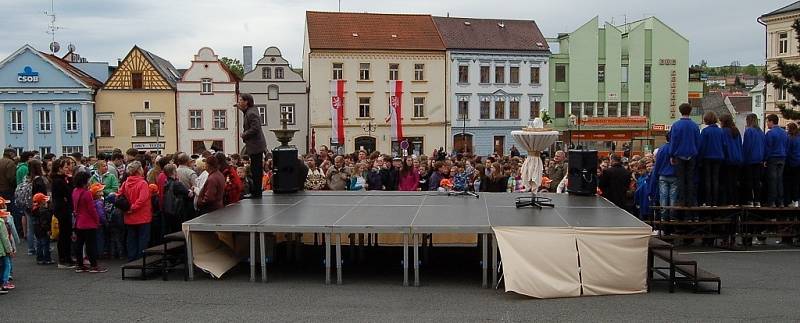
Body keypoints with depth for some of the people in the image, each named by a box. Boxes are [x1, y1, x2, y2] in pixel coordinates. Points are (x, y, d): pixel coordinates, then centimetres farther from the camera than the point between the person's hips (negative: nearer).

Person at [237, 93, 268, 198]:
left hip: (255, 146, -10)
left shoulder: (251, 113, -19)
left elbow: (255, 128, -26)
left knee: (256, 170, -3)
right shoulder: (250, 110, 10)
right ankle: (256, 191, 24)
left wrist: (244, 135, -13)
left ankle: (257, 192, 3)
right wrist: (242, 109, 15)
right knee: (256, 169, 16)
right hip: (256, 146, 10)